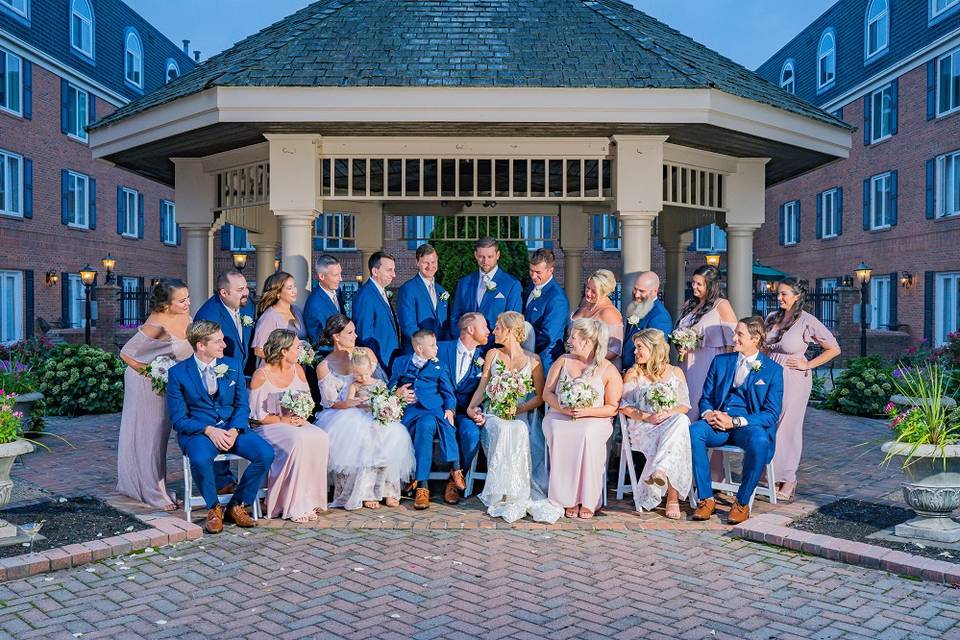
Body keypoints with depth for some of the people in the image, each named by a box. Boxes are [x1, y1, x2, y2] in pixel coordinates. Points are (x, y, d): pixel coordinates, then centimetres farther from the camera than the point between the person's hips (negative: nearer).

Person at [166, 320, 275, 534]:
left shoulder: (232, 367, 9)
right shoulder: (178, 373, -2)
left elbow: (242, 405, 8)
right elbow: (179, 419, -4)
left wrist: (234, 430, -13)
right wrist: (209, 430, -19)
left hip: (232, 428, 3)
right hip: (197, 431, -3)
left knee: (266, 453, -23)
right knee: (200, 459, -38)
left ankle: (236, 506, -3)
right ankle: (213, 508, -8)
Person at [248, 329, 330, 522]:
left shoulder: (297, 369, 9)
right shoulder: (261, 375, -9)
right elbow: (255, 414, -9)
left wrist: (302, 417, -7)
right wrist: (282, 420, -17)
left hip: (296, 423, 5)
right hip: (268, 427, -5)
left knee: (320, 439, -25)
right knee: (299, 441, -34)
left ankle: (310, 500, -18)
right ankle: (294, 506, -24)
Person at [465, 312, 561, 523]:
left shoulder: (532, 360, 7)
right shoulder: (493, 355, 15)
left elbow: (540, 396, 4)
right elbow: (482, 387, 13)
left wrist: (520, 409, -14)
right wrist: (471, 408, -6)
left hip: (522, 416, -1)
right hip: (494, 414, 2)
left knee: (517, 431, -37)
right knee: (503, 430, -34)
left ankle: (514, 494, -30)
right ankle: (503, 494, -30)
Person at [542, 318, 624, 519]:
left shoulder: (609, 370, 2)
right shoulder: (563, 361, 11)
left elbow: (613, 408, 0)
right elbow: (547, 393, 10)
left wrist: (587, 411, -16)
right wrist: (563, 408, -10)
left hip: (595, 420, -2)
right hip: (559, 416, 2)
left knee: (588, 435, -36)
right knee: (558, 434, -33)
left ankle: (589, 501, -25)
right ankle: (569, 499, -25)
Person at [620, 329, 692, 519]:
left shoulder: (675, 372, 13)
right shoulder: (633, 374, 11)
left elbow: (685, 405, 10)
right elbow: (624, 407, 4)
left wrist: (669, 413, -13)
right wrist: (646, 417, -13)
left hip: (673, 422, 1)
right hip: (642, 426, -1)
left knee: (681, 421, -37)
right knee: (674, 445, -34)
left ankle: (660, 471, -44)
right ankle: (673, 497, -38)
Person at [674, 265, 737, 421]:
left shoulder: (722, 305, -5)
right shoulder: (688, 305, 14)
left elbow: (732, 340, -9)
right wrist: (680, 347, 4)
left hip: (709, 367, -6)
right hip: (687, 366, 6)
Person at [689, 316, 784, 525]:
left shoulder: (772, 369, 3)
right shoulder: (720, 361, 15)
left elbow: (771, 414, -4)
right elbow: (705, 398, 16)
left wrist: (735, 421, -17)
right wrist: (708, 413, -9)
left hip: (750, 424, -3)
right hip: (718, 422, 3)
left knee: (759, 441, -38)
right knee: (693, 431, -30)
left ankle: (742, 503, -17)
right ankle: (706, 499, -21)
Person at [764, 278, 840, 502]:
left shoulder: (807, 321, -9)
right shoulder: (772, 317, 8)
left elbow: (834, 349, -5)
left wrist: (808, 365, -7)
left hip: (793, 380, -5)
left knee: (788, 427, 1)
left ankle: (789, 480, 12)